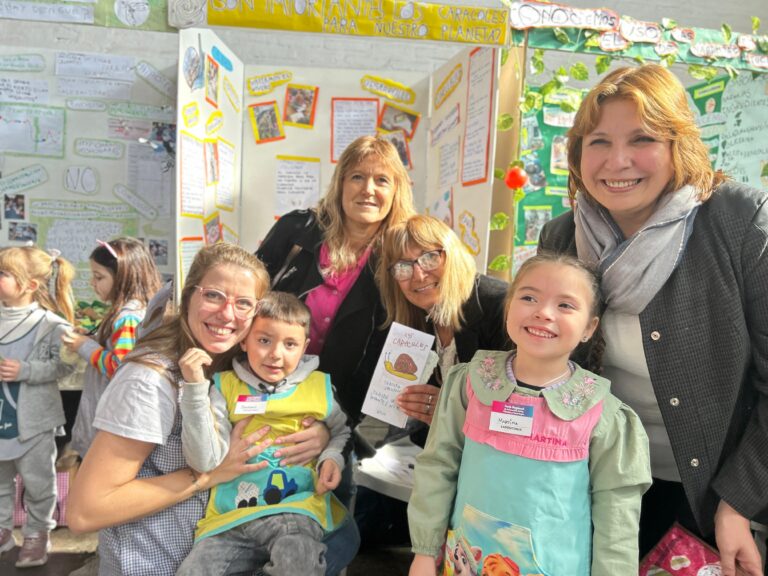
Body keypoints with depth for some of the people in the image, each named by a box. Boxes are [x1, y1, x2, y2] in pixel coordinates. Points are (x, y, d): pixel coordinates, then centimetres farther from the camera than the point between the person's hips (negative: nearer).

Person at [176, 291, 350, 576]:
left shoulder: (320, 386, 7)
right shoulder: (225, 387, 6)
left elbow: (343, 431, 24)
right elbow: (205, 461, -4)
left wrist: (333, 457, 1)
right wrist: (195, 389, -10)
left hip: (296, 509, -2)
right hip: (229, 515, 2)